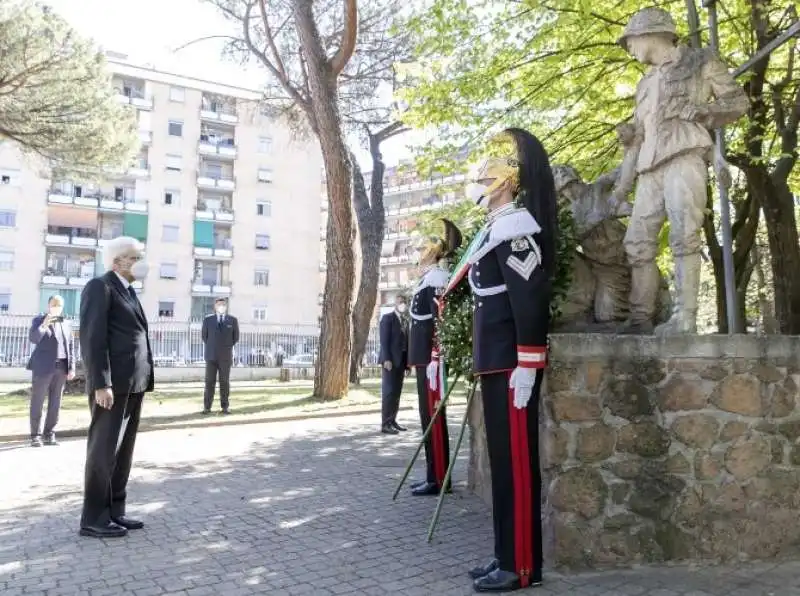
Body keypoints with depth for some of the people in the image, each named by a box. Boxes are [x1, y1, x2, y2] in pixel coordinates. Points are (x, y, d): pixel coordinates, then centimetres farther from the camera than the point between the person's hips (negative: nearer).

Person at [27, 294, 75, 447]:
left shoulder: (67, 323, 16)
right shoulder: (39, 320, 6)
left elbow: (71, 346, 13)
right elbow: (33, 339, -9)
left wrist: (71, 367, 5)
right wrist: (44, 324, -22)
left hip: (61, 367, 4)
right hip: (43, 367, -3)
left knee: (55, 403, 5)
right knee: (37, 402, -1)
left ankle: (50, 435, 10)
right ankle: (35, 435, 4)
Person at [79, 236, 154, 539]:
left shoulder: (129, 292, 20)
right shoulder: (100, 287, -6)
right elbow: (92, 337, -14)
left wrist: (142, 381, 12)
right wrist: (101, 383, -21)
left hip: (133, 384, 9)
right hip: (112, 385, -9)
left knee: (123, 451, 12)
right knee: (104, 450, -3)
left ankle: (114, 511, 19)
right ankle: (94, 519, 5)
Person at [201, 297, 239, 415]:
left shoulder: (233, 320, 3)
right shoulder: (207, 320, 3)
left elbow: (235, 337, 10)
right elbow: (204, 336, 12)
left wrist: (226, 348, 11)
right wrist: (212, 348, 10)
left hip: (225, 356, 0)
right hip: (211, 356, 0)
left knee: (225, 382, 1)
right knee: (210, 382, 0)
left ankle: (225, 407, 7)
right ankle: (207, 407, 4)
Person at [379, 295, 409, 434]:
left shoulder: (405, 321, 19)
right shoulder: (387, 318, -2)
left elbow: (406, 341, 15)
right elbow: (384, 340, -10)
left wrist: (408, 361, 7)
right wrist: (386, 359, -19)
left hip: (402, 361, 7)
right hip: (391, 360, -7)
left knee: (397, 392, 8)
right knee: (389, 392, -8)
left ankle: (392, 421, 13)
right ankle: (385, 424, -8)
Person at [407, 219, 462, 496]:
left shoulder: (436, 276, -11)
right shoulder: (427, 278, 19)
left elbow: (441, 321, -19)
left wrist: (434, 360, -22)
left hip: (431, 359, -10)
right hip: (424, 357, 10)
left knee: (433, 416, -5)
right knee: (428, 416, 12)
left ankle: (438, 479, 2)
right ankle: (433, 476, 19)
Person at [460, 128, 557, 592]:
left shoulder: (513, 227, -13)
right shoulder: (498, 228, 19)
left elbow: (531, 299, -20)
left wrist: (526, 366, -22)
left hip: (512, 364, -10)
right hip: (498, 361, 10)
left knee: (516, 459, -3)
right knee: (504, 457, 13)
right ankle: (508, 556, 24)